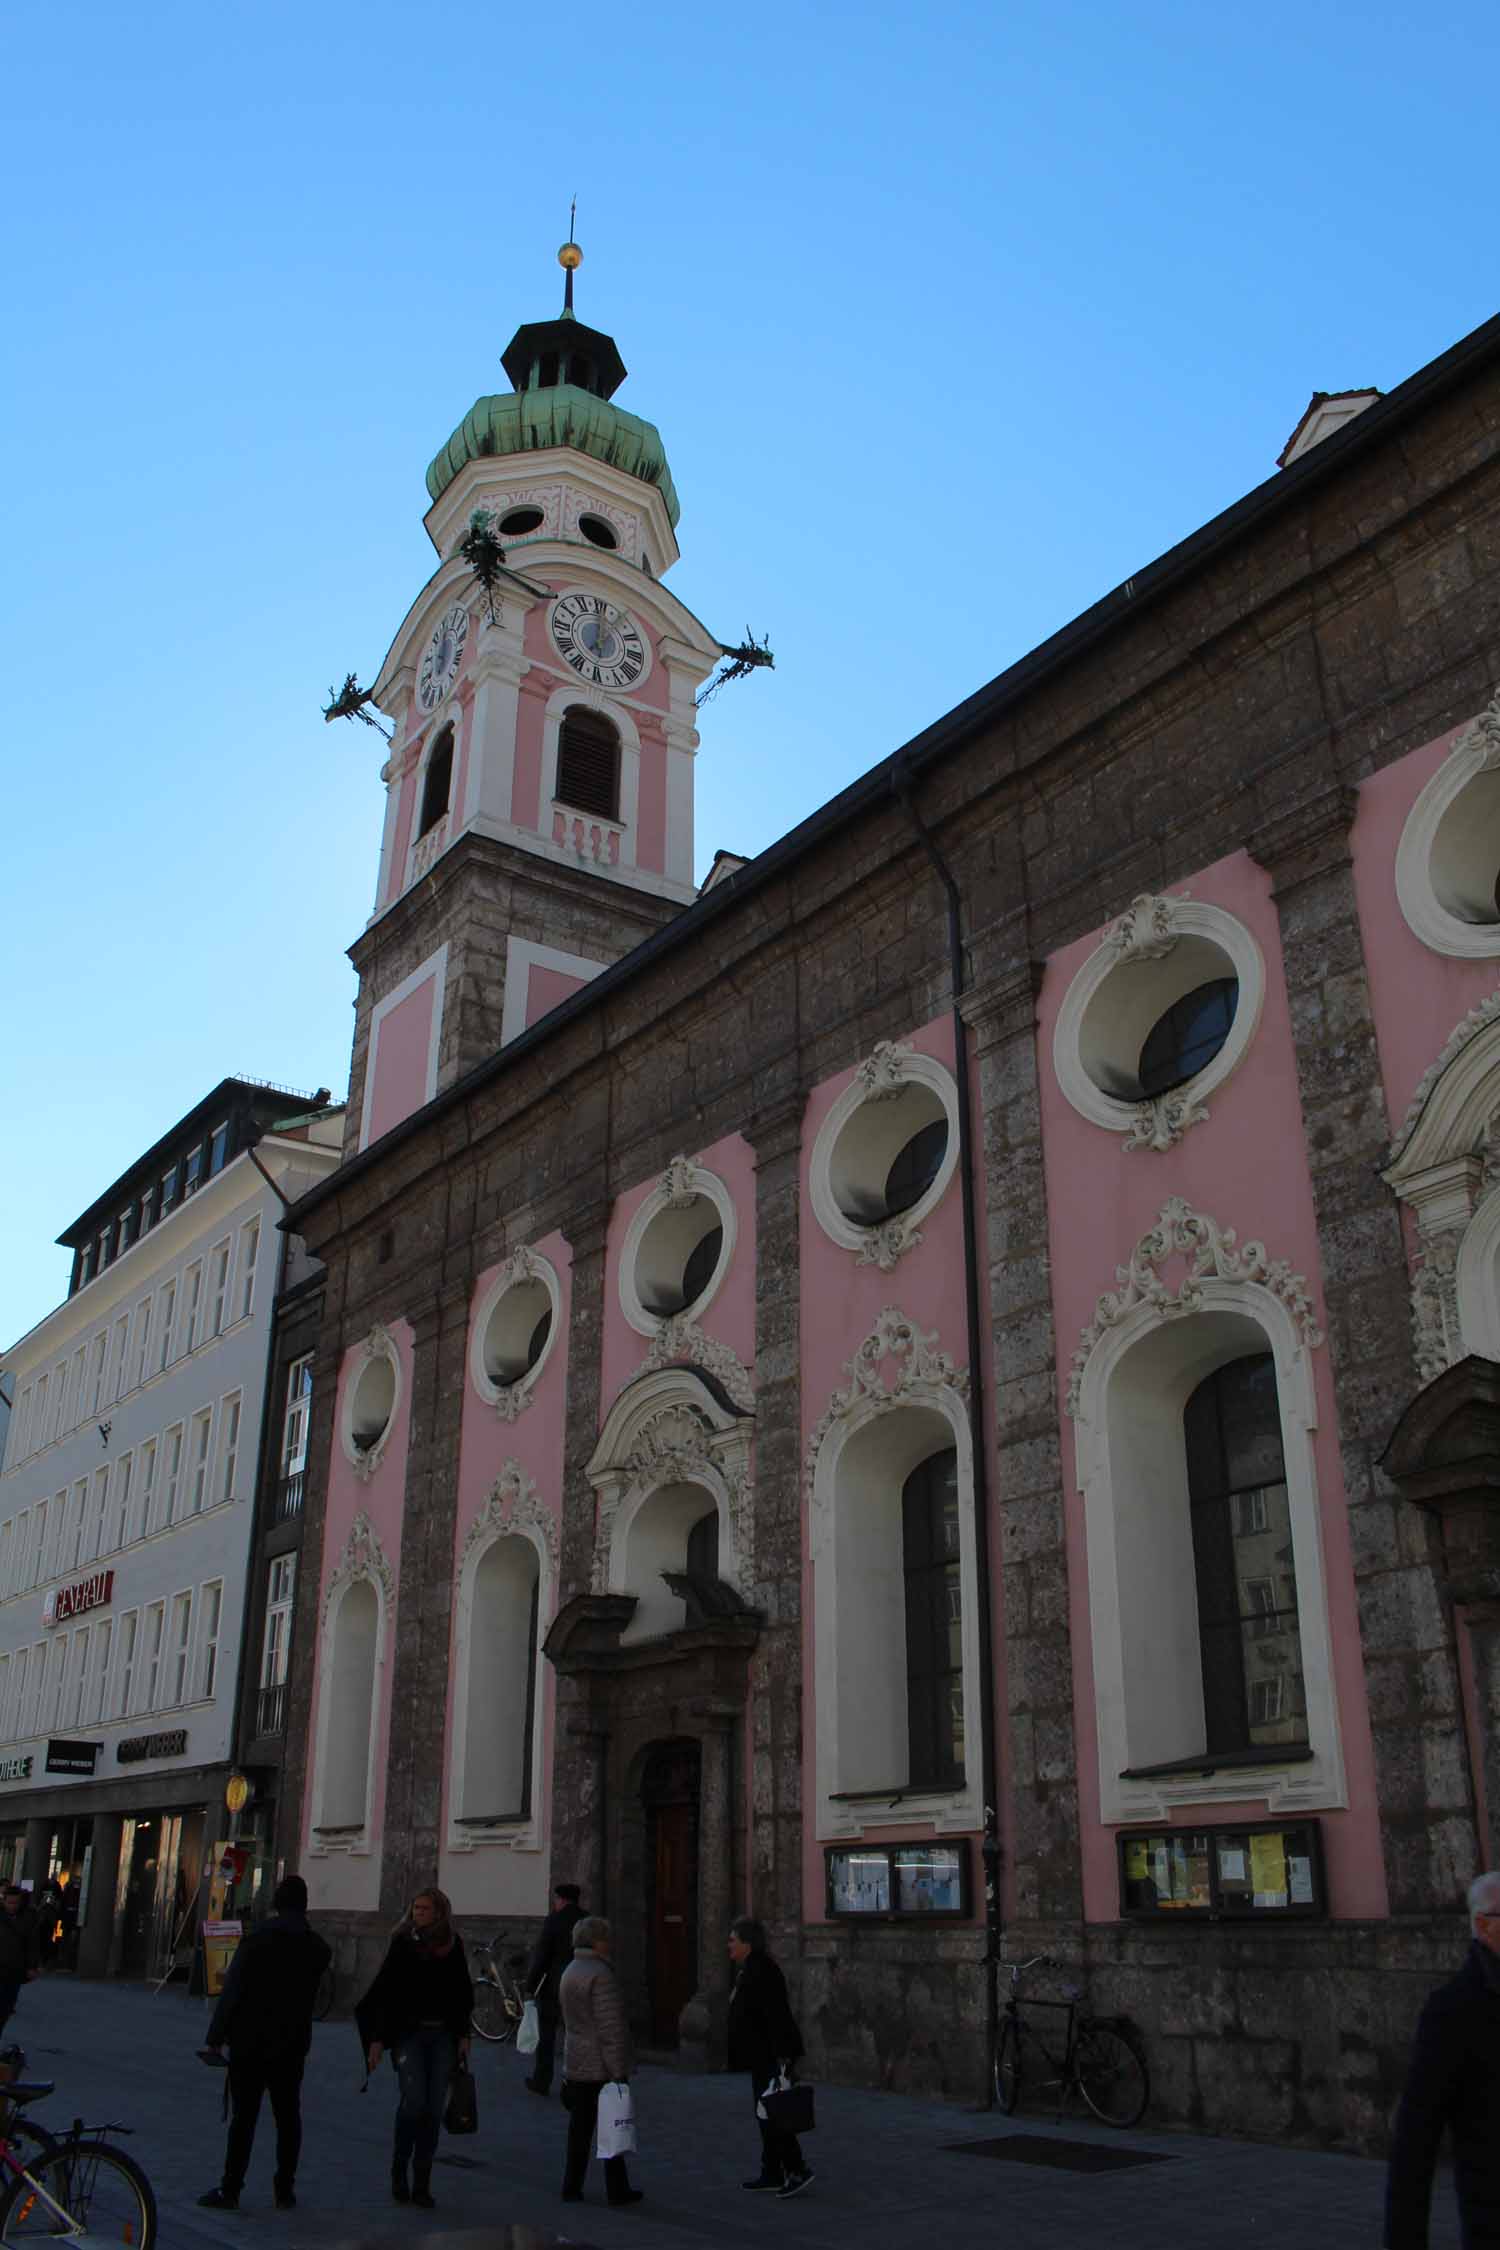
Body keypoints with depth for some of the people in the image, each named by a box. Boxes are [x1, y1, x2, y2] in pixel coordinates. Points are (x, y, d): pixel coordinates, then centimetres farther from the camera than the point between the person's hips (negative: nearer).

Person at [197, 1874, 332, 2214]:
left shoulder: (257, 1939, -11)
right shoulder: (317, 1947, 2)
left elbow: (232, 1992, -12)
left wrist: (215, 2039, -8)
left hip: (250, 2044, -3)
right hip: (292, 2046, 3)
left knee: (243, 2117, 3)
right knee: (288, 2118, 10)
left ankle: (230, 2189, 5)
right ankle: (285, 2191, 13)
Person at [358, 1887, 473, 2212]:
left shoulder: (453, 1945, 4)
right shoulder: (402, 1942, -3)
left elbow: (463, 1994, 11)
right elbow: (384, 1992, -3)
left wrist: (463, 2035, 6)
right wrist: (377, 2039, -6)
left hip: (442, 2036, 3)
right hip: (408, 2033, -3)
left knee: (433, 2108, 2)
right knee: (414, 2100, -13)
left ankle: (422, 2183, 12)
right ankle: (398, 2170, 9)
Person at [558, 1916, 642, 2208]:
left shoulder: (569, 1972, 12)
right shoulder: (599, 1974, -18)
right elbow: (610, 2027, -20)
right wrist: (619, 2071, -18)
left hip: (575, 2066, 8)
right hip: (601, 2068, -8)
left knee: (580, 2129, 13)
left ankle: (572, 2188, 15)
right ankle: (617, 2189, 8)